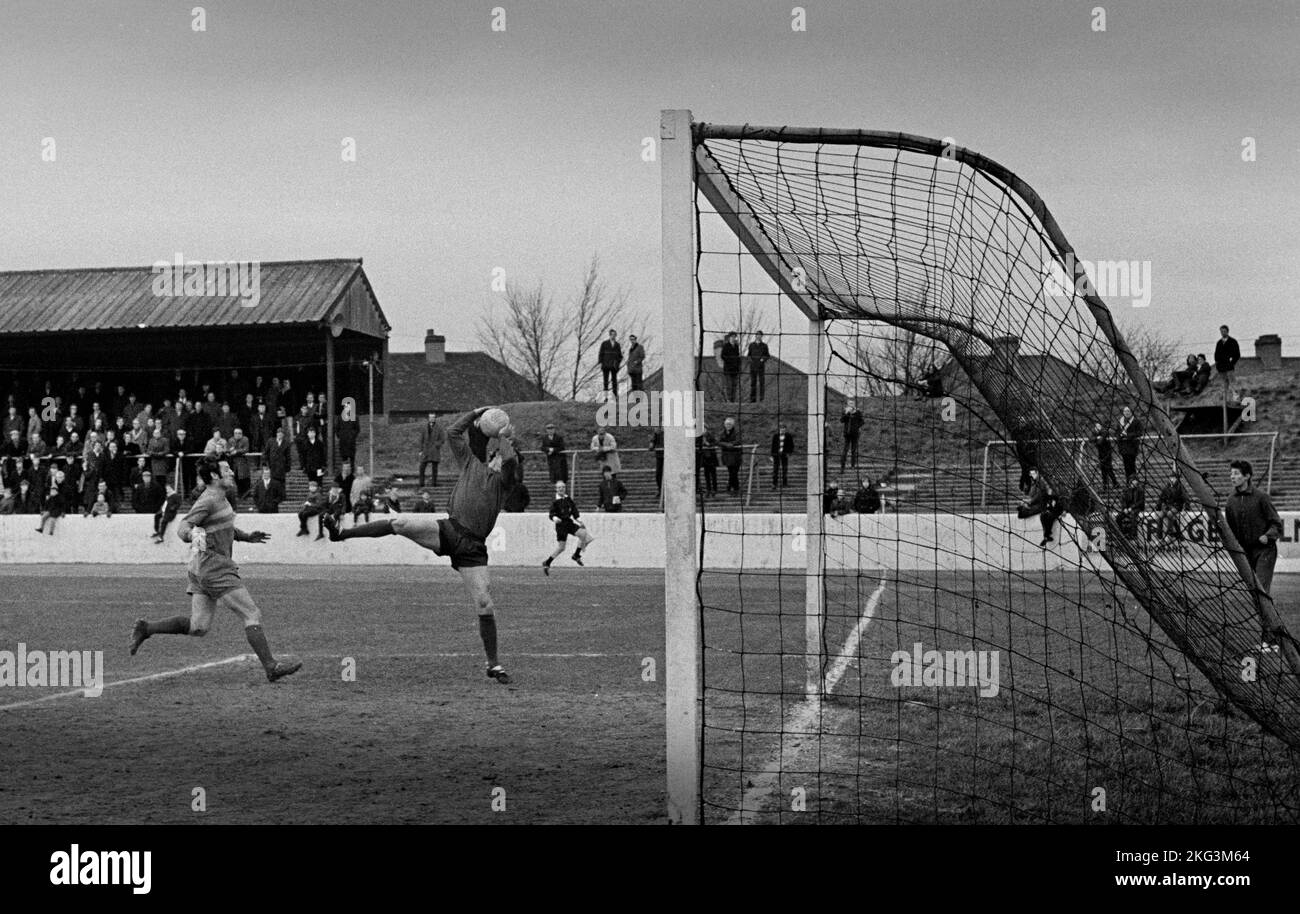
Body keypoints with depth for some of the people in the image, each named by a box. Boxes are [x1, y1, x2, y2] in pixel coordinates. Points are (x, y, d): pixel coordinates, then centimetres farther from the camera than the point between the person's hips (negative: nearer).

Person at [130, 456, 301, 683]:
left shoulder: (219, 498, 16)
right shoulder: (208, 500, -13)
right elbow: (182, 528, -19)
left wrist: (246, 536, 26)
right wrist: (193, 535, -40)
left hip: (203, 570, 10)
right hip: (215, 568, -10)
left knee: (197, 627, 9)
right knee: (252, 615, -9)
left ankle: (145, 628, 14)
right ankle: (271, 667, -8)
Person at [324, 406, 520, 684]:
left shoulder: (504, 478, 8)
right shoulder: (472, 463, 16)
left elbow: (510, 463, -16)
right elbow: (453, 432, 12)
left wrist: (504, 438, -8)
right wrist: (477, 412, 9)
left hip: (472, 546, -2)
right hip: (448, 529, 2)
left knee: (485, 606, -7)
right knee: (398, 522, -18)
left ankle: (494, 665, 4)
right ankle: (341, 533, -7)